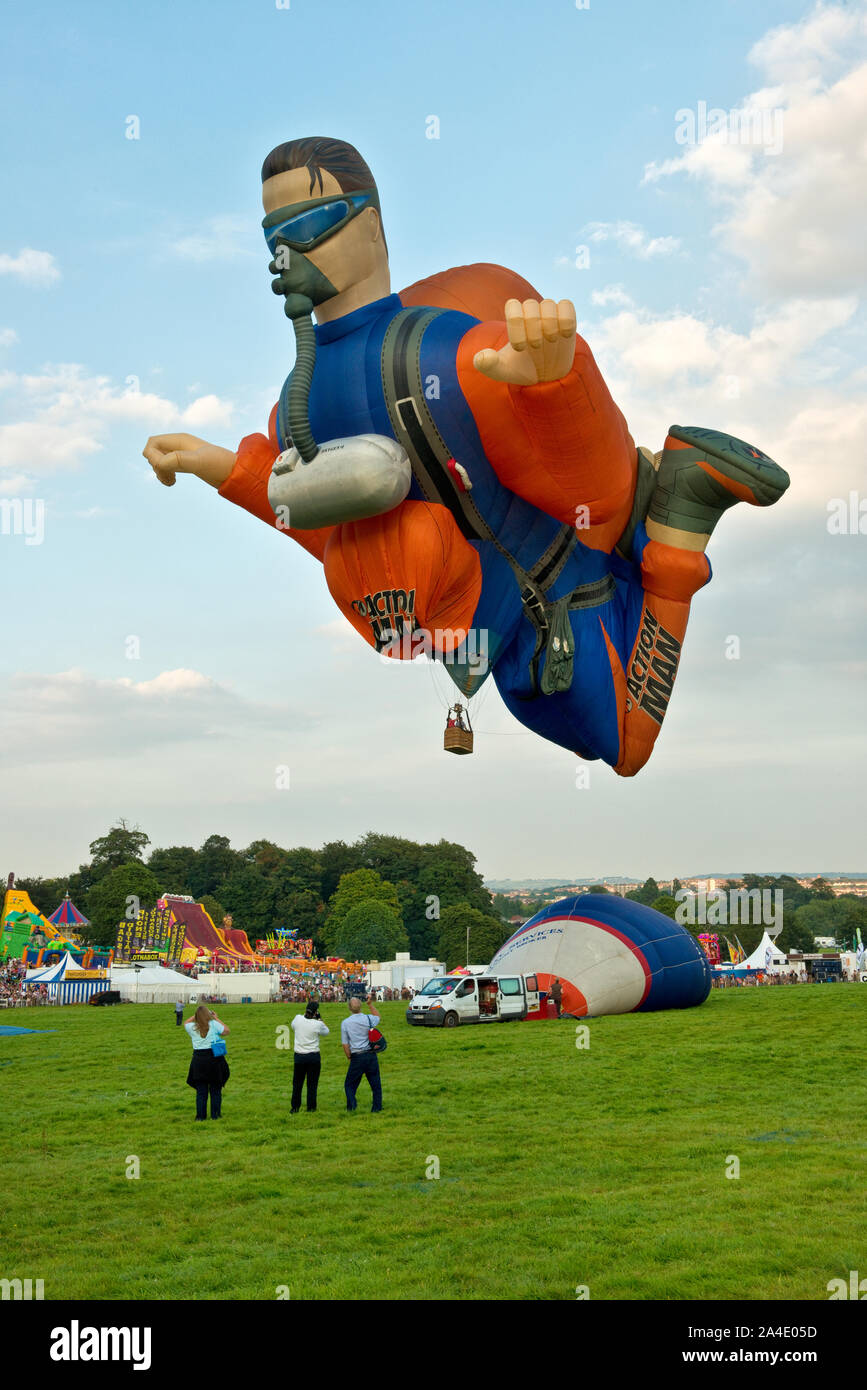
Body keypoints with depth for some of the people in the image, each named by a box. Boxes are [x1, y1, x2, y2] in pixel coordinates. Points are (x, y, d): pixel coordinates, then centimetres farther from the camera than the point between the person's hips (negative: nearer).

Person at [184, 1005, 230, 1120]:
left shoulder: (192, 1027, 0)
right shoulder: (213, 1024, -8)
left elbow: (186, 1023, 21)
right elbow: (226, 1031, 2)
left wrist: (196, 1015, 15)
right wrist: (216, 1018, 6)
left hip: (198, 1059, 2)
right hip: (214, 1058, -2)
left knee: (201, 1090, 8)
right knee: (215, 1089, 9)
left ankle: (201, 1115, 7)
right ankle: (215, 1115, 10)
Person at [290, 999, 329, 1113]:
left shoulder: (298, 1018, -9)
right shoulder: (317, 1024, -15)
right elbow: (326, 1033, 6)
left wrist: (306, 1014, 13)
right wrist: (319, 1019, 6)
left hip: (299, 1056, 2)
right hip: (313, 1057, -2)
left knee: (297, 1083, 14)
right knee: (312, 1084, 8)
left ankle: (295, 1108, 17)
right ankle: (311, 1108, 12)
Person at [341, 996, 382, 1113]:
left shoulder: (345, 1023, -7)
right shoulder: (369, 1019, -3)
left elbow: (345, 1044, -3)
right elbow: (378, 1017, 23)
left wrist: (349, 1058, 9)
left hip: (357, 1057, -2)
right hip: (371, 1055, 2)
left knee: (349, 1084, 10)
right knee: (375, 1083, 12)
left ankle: (351, 1106, -4)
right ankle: (377, 1107, 12)